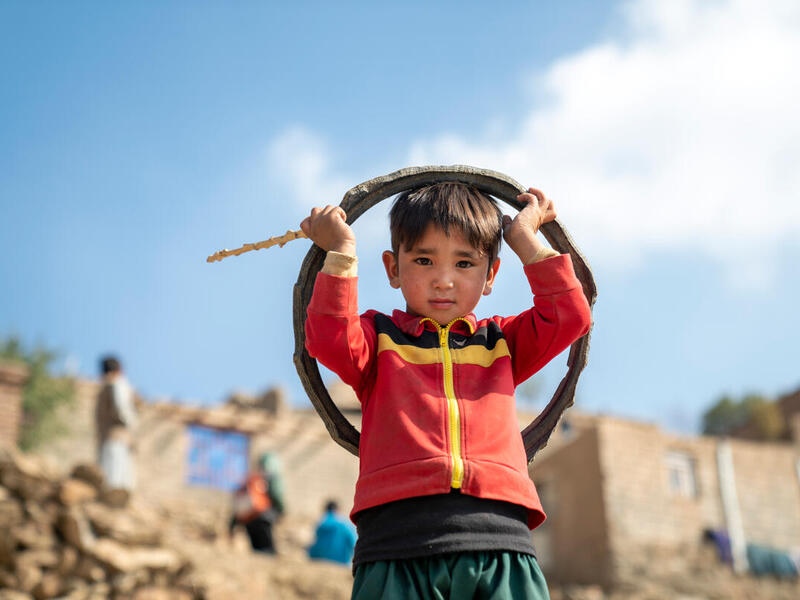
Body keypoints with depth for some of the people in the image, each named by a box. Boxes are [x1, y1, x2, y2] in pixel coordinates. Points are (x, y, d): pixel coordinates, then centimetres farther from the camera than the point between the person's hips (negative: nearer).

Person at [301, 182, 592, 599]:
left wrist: (524, 237, 20)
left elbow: (570, 315, 13)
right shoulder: (379, 338, 19)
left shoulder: (500, 342, 25)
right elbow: (329, 340, -1)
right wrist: (341, 252, 4)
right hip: (398, 533, -1)